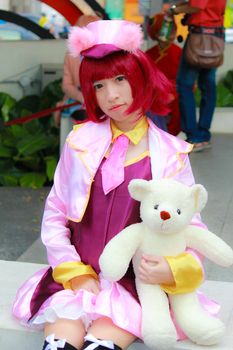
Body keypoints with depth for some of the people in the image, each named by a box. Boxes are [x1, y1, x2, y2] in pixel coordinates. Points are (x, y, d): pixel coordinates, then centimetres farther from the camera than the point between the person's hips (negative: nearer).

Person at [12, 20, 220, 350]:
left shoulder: (171, 154, -1)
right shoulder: (81, 143, 1)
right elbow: (54, 216, 5)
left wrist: (174, 269, -16)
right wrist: (76, 274, -4)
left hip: (137, 285, 0)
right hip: (76, 280, 1)